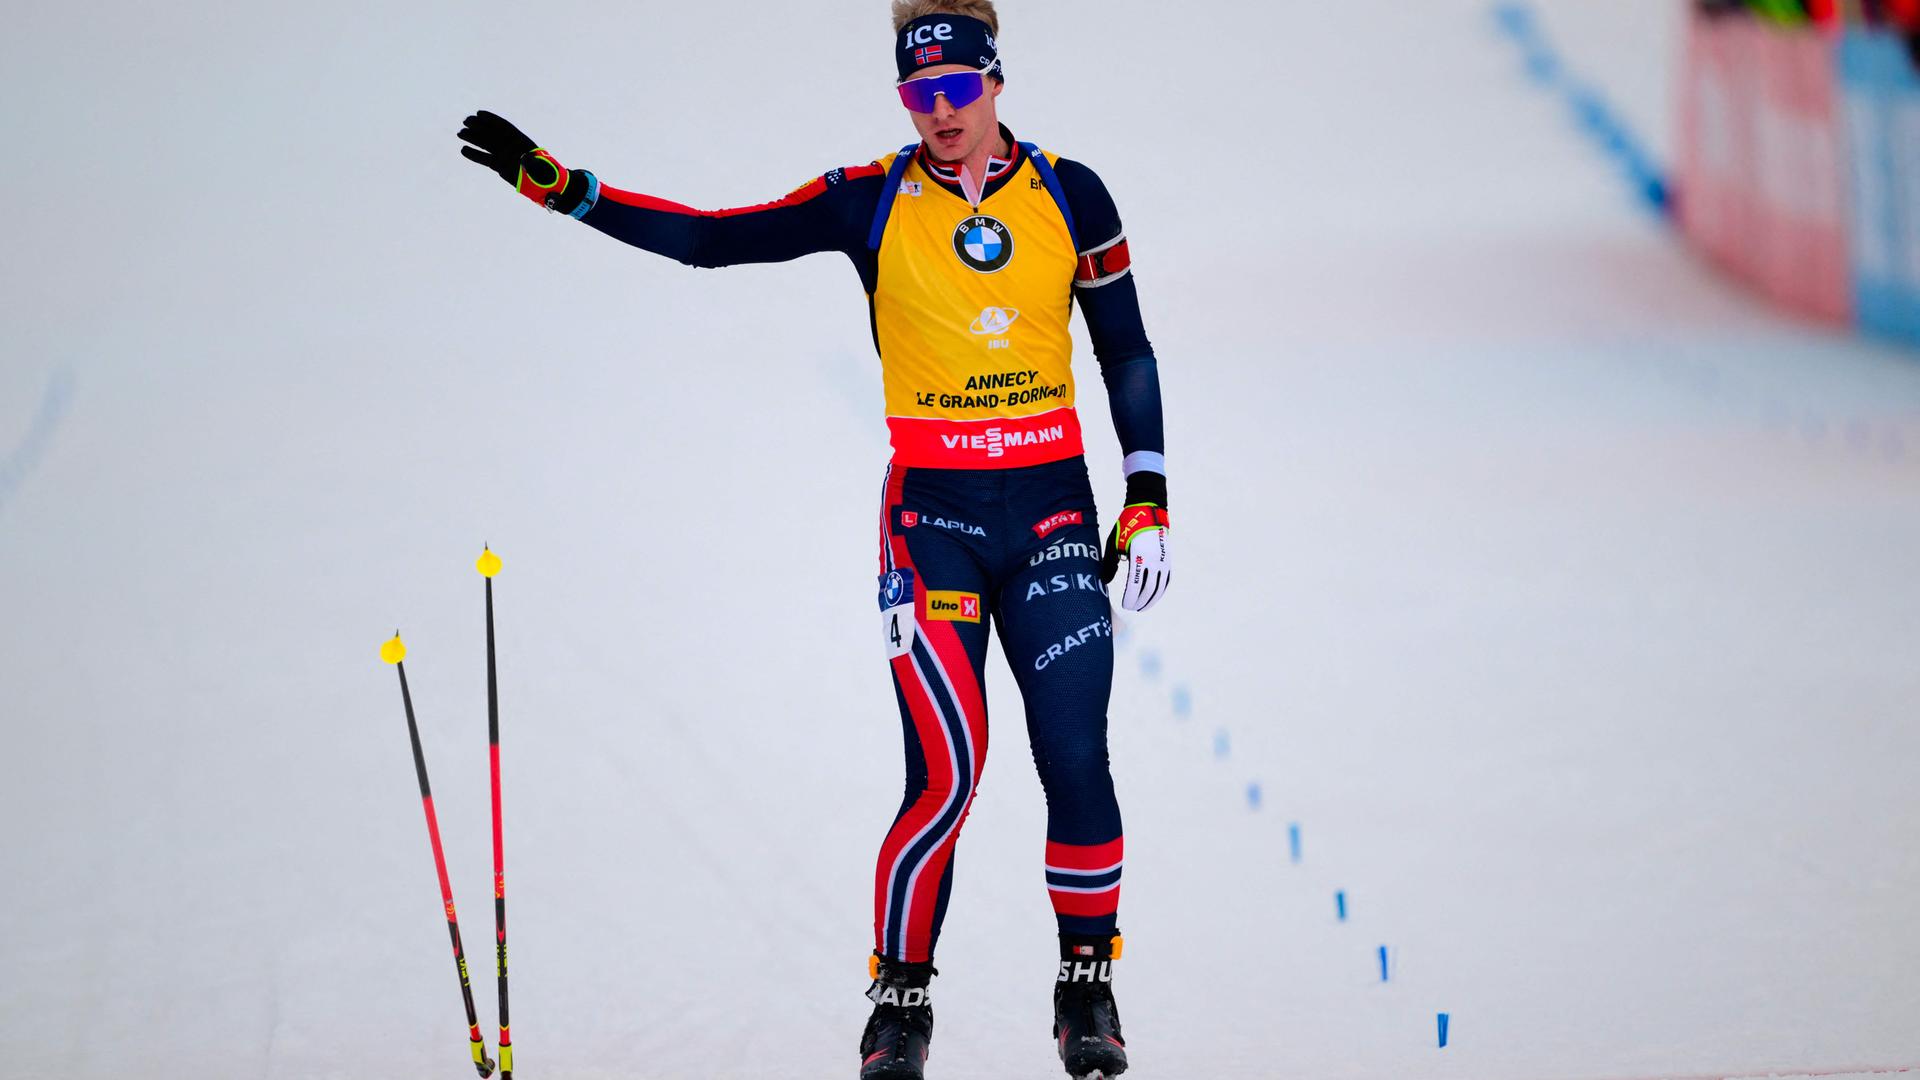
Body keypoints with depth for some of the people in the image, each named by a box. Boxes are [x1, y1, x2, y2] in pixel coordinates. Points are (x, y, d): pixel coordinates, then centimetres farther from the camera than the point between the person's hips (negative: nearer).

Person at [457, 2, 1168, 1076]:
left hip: (1053, 506, 1)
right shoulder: (873, 201, -1)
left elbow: (1127, 352, 10)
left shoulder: (1069, 194, 3)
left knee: (1076, 760, -5)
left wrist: (1149, 500, 4)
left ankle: (1089, 986, 15)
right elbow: (711, 238, -2)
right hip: (932, 512, -1)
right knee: (946, 774, -12)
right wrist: (557, 184, -9)